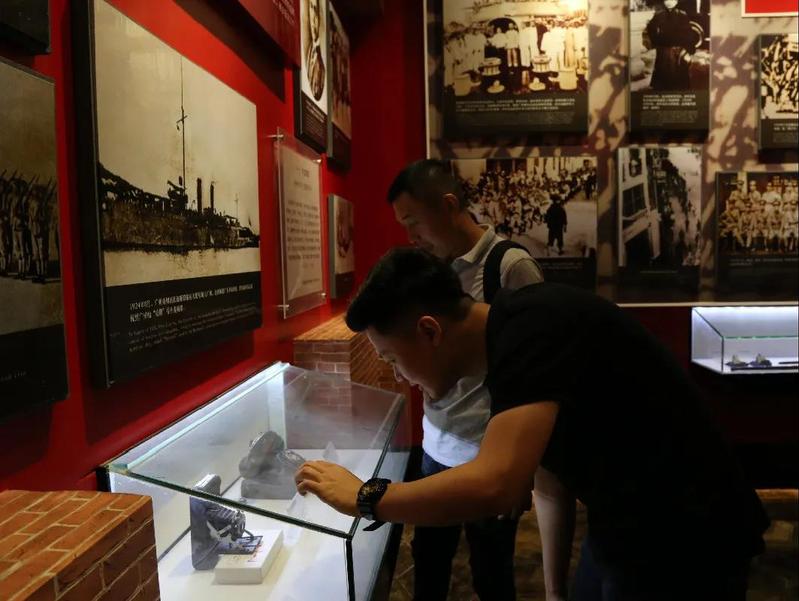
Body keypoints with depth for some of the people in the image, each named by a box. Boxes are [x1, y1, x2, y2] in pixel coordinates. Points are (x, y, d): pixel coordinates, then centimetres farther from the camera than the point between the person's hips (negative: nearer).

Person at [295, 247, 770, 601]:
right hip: (625, 532, 8)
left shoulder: (529, 330, -26)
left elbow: (494, 485, -35)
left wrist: (364, 497, -22)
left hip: (679, 544, -8)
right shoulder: (513, 339, 3)